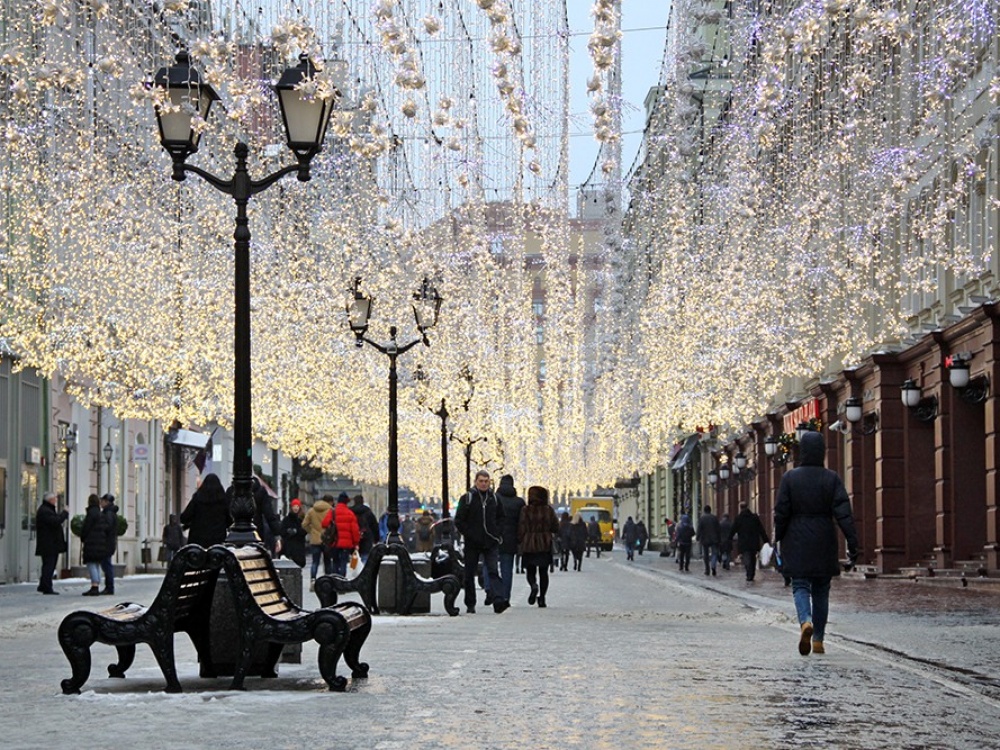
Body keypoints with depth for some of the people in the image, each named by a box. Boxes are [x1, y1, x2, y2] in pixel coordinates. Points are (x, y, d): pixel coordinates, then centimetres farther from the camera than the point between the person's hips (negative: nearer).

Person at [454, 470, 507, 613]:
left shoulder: (494, 498, 9)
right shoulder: (467, 498, -1)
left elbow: (500, 518, 21)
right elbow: (459, 521, -1)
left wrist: (497, 533, 7)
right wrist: (469, 534, -9)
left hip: (491, 542, 1)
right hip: (472, 543, -1)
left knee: (492, 571, -12)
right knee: (470, 574, 6)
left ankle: (498, 602, -24)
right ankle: (470, 604, 16)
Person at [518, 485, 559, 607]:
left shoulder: (525, 510, -7)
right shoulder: (548, 510, -3)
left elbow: (521, 529, -7)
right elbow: (556, 528, 3)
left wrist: (520, 542, 6)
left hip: (529, 546, -1)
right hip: (545, 545, 1)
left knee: (530, 570, 9)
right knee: (543, 572, 10)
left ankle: (533, 585, -22)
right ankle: (542, 597, 4)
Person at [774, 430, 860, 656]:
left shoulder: (790, 478, -5)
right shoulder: (832, 479, -3)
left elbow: (781, 513, -4)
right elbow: (843, 513, -9)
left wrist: (777, 541, 7)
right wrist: (852, 543, -8)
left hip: (797, 544, -1)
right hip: (824, 544, 1)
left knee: (800, 586, 2)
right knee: (821, 591, 12)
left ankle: (806, 622, -28)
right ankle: (818, 640, 14)